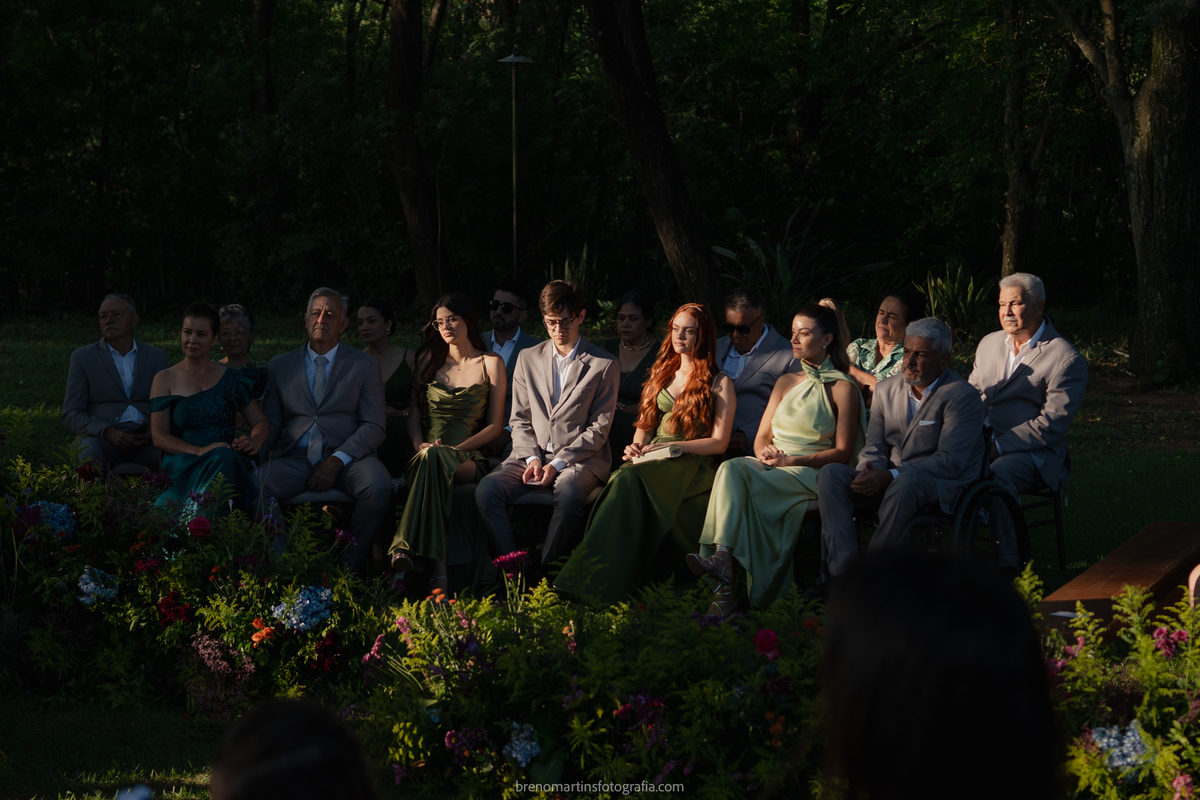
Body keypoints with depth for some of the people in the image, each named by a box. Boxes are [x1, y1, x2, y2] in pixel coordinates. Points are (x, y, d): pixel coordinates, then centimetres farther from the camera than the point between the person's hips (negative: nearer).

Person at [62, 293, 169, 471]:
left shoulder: (156, 357, 18)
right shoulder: (82, 357, 12)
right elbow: (71, 414, 5)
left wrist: (154, 431, -7)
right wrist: (107, 432, -14)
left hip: (146, 441, 2)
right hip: (101, 439, -2)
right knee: (91, 459, -39)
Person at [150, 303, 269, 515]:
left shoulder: (229, 377, 16)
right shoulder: (165, 379, 11)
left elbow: (260, 422, 14)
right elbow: (159, 436, 2)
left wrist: (254, 442, -12)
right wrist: (199, 451, -16)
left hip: (227, 460, 2)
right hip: (182, 462, -1)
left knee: (228, 459, -37)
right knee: (222, 460, -36)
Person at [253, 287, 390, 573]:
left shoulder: (365, 366, 10)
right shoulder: (280, 365, 18)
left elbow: (374, 426, 2)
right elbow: (271, 422, 14)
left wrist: (337, 461, -14)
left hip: (346, 457, -1)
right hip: (295, 459, 1)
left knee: (378, 487, -34)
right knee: (254, 485, -30)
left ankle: (349, 568, -18)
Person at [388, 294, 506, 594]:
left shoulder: (491, 364, 12)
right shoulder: (428, 359, 21)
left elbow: (495, 425, 7)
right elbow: (414, 413, 18)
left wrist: (456, 448, -10)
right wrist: (420, 444, -5)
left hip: (467, 458, -2)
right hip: (426, 454, 2)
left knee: (434, 461, -40)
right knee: (429, 459, -39)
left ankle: (403, 553, -52)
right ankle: (438, 570, -52)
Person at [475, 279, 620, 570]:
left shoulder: (604, 366, 3)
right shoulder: (528, 360, 14)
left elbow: (598, 429, -1)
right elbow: (519, 421, 14)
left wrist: (558, 463, -12)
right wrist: (532, 458, -6)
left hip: (580, 459, -3)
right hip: (532, 455, 3)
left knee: (568, 493, -38)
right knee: (487, 489, -25)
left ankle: (544, 571, -28)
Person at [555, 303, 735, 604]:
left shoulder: (719, 384, 6)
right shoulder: (663, 373, 24)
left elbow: (719, 442, -1)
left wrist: (670, 445, -12)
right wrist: (636, 448, 0)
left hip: (692, 465, -5)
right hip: (651, 461, 5)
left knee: (630, 481, -37)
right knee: (622, 479, -34)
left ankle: (594, 582, -44)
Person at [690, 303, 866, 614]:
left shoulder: (843, 388, 2)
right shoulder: (786, 382, 21)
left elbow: (843, 453, -4)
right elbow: (761, 438, 19)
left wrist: (791, 460, -14)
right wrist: (766, 453, -6)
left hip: (812, 474, -5)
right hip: (773, 469, 5)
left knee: (735, 472, -32)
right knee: (732, 468, -31)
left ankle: (723, 561, -44)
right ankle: (724, 562, -48)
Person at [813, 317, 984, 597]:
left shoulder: (963, 396, -9)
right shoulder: (886, 389, 12)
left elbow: (950, 462, -18)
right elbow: (874, 447, 12)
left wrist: (891, 476, -27)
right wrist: (869, 470, -15)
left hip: (941, 486, -6)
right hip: (889, 481, 6)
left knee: (905, 482, -40)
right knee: (830, 474, -19)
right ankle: (843, 571, -28)